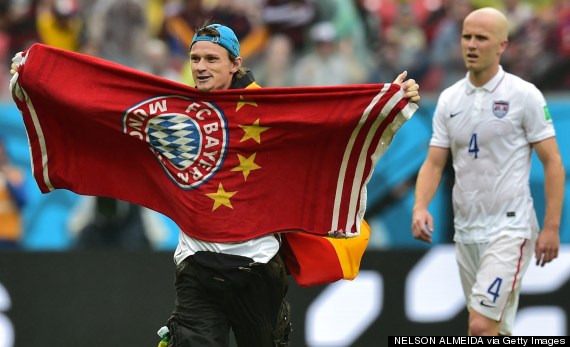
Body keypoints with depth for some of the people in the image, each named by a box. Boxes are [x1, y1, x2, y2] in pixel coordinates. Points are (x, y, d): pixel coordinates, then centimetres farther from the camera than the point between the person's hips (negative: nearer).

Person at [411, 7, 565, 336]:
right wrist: (420, 207, -10)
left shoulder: (524, 95, -6)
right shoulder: (449, 99, 8)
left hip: (509, 230, -6)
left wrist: (551, 227, -11)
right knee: (495, 332, 11)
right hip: (466, 232, 6)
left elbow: (552, 163, -5)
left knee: (482, 327, -17)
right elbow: (434, 163, 8)